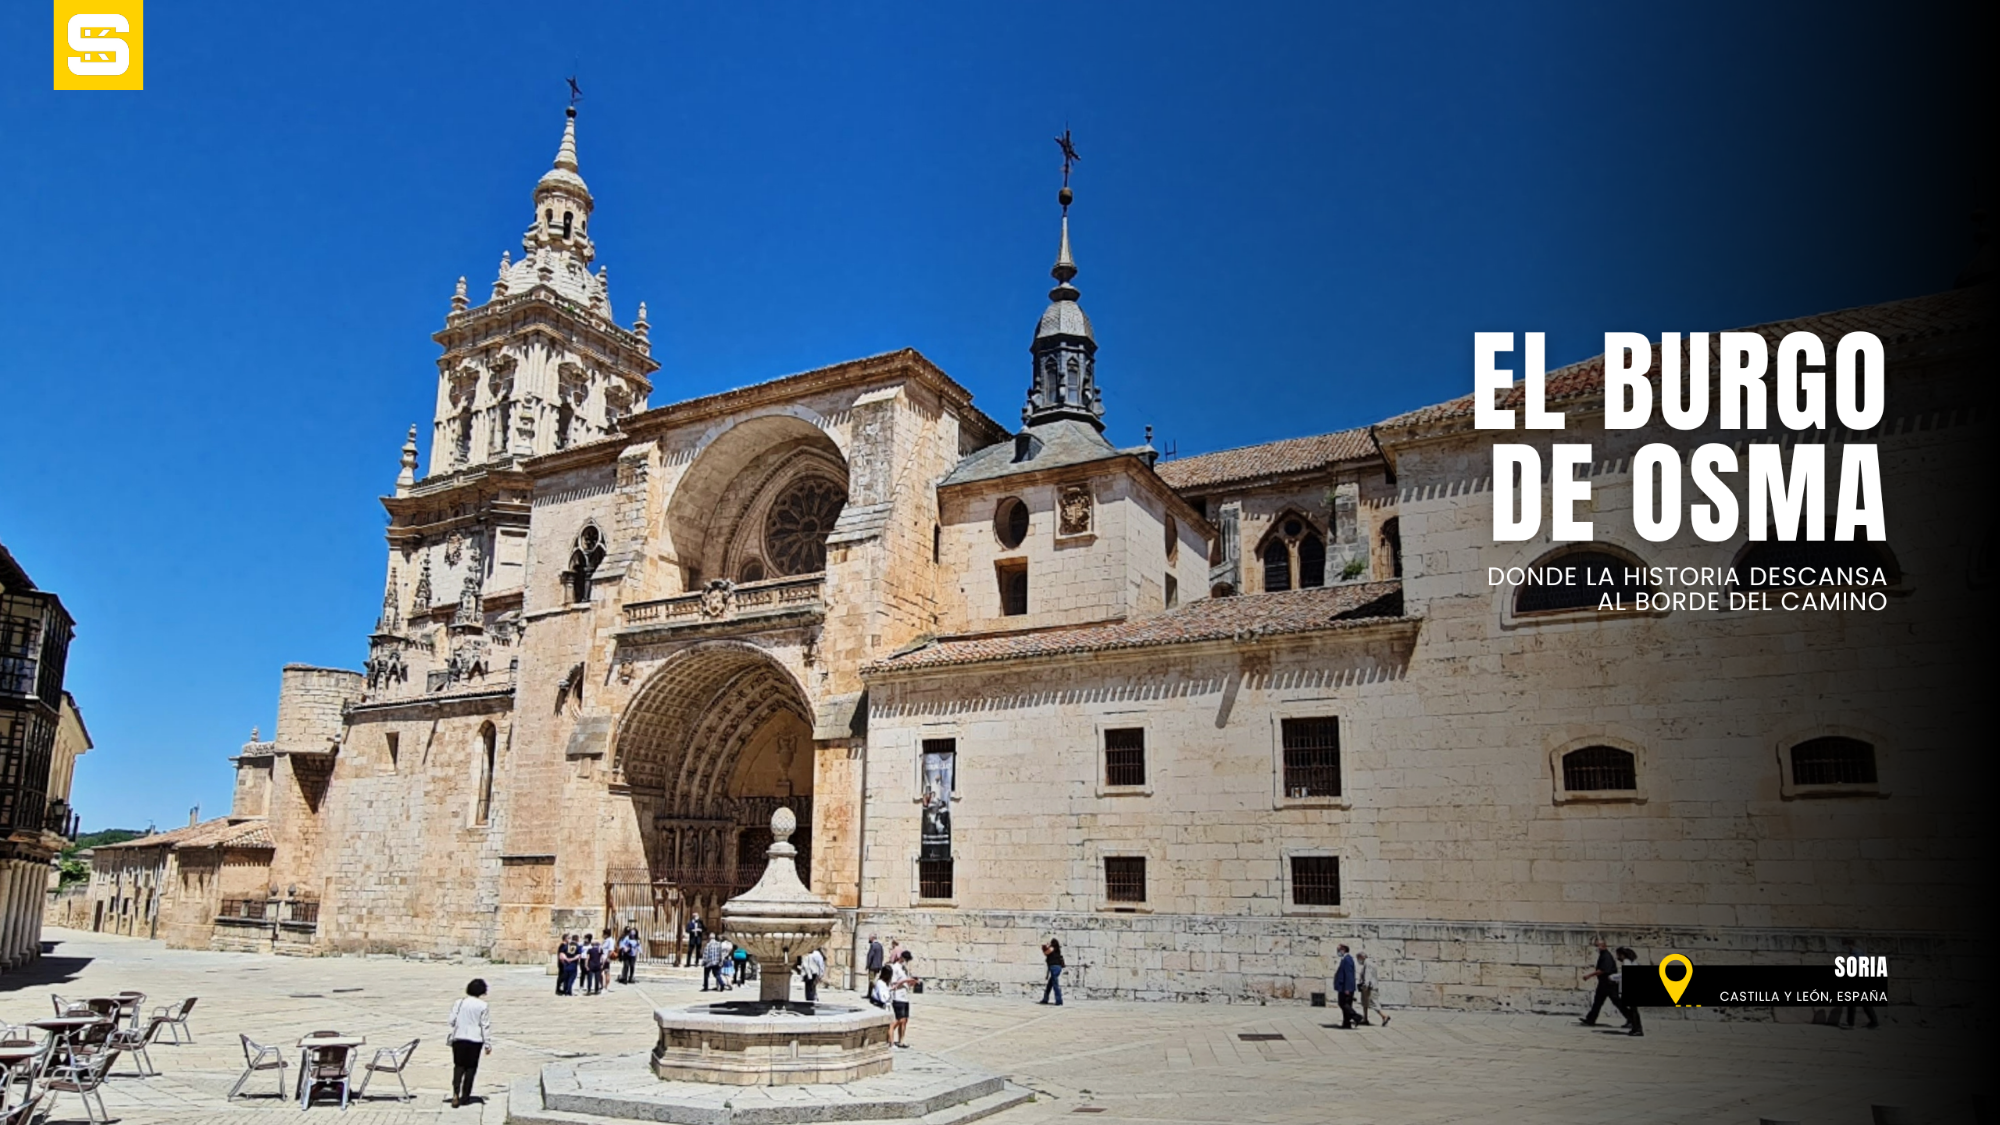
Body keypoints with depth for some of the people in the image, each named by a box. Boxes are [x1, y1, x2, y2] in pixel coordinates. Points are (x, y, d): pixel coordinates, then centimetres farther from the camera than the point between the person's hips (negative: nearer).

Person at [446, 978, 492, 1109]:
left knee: (459, 1066, 9)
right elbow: (486, 1026, -6)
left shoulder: (459, 1002, -1)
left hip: (459, 1038, 2)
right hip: (475, 1040, -2)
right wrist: (488, 1044, 0)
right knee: (471, 1067, 10)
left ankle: (455, 1093, -9)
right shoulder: (482, 1005, -9)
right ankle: (465, 1096, 15)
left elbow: (452, 1020, 1)